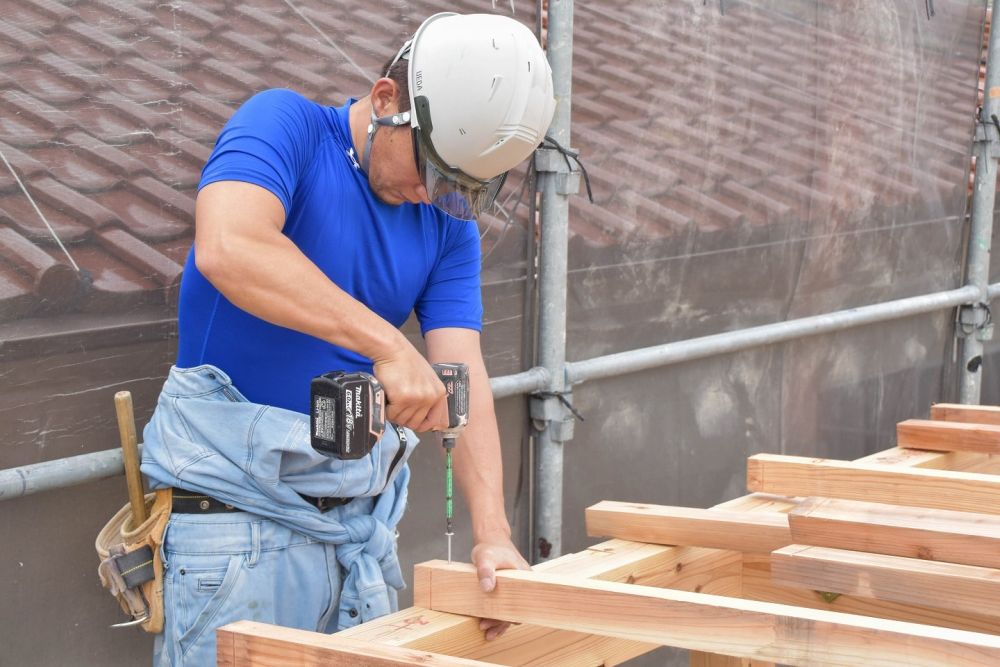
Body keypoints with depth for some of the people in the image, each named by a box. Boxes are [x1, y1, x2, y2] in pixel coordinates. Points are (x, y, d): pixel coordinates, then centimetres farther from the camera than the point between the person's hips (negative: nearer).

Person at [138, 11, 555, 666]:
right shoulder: (285, 123, -9)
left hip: (365, 509, 6)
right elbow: (228, 248, -29)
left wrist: (493, 531, -14)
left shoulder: (451, 224, 7)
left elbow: (463, 374, -1)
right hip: (239, 506, -5)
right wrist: (388, 346, -34)